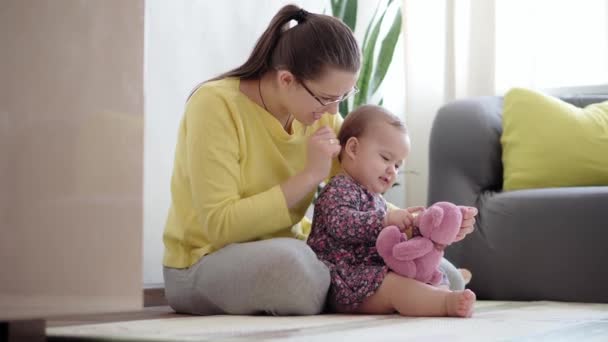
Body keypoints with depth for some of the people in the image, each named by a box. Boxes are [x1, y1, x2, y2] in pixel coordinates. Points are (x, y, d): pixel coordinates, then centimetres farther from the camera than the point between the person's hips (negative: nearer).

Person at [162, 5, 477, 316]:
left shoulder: (321, 113, -3)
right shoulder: (215, 105, -22)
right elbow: (220, 226, -28)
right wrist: (310, 176, -28)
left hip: (286, 253, 6)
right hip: (204, 265, -6)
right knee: (291, 260, -38)